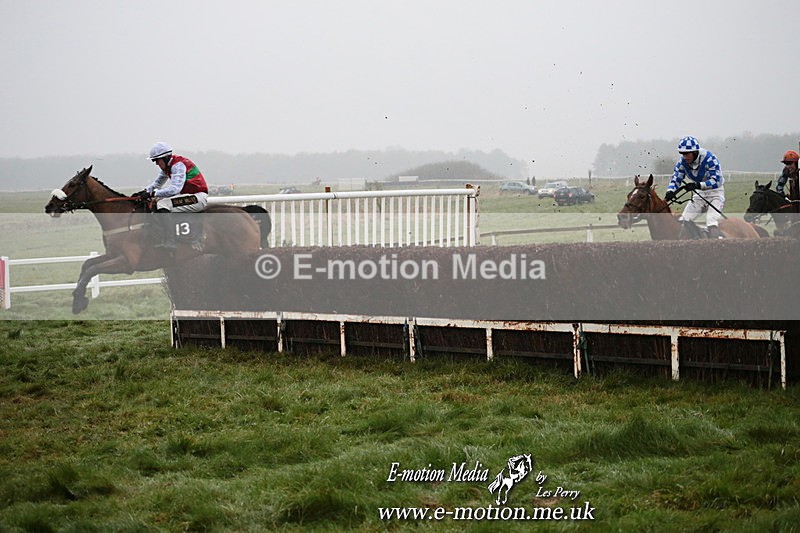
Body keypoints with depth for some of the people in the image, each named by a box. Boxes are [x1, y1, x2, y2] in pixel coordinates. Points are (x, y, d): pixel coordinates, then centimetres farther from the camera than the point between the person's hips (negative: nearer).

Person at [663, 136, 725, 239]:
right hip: (698, 195, 6)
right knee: (683, 221, -5)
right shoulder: (682, 162, -10)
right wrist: (670, 192, -32)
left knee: (711, 221, -26)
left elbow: (717, 181, -32)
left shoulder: (709, 159, -26)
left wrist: (698, 185, -46)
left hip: (715, 193, -6)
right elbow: (676, 179, -9)